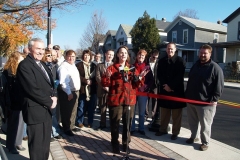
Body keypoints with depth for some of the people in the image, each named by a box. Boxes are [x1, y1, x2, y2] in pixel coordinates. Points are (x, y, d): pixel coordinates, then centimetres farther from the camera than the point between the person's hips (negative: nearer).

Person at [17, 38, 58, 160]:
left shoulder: (42, 64, 14)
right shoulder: (24, 65, -14)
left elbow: (49, 83, 17)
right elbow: (33, 89, -21)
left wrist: (53, 96, -2)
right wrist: (49, 102, -13)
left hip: (46, 109, 8)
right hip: (35, 110, -8)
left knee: (45, 143, 19)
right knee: (37, 144, 5)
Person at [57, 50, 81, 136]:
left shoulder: (73, 65, 12)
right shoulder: (64, 66, -15)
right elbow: (63, 82, -23)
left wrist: (77, 90, 12)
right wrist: (69, 93, -25)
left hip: (75, 91, 9)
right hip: (67, 92, -9)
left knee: (73, 110, 18)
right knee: (66, 111, 3)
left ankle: (72, 126, 33)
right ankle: (66, 129, 16)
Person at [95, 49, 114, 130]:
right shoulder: (99, 65, 11)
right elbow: (98, 77, 0)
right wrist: (104, 86, -13)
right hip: (102, 90, 1)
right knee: (102, 108, 8)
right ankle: (103, 124, 20)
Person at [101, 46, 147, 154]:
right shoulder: (111, 68, 0)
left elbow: (135, 85, 9)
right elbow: (105, 84, -5)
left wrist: (140, 78, -9)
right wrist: (107, 77, -24)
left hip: (129, 99, 3)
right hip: (115, 99, -3)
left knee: (128, 123, 10)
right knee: (115, 123, 4)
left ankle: (126, 143, 26)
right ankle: (115, 144, 20)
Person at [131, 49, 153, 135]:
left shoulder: (147, 67, 3)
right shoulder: (133, 66, 3)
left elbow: (151, 80, 3)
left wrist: (147, 87, -9)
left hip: (143, 91, 0)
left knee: (142, 112, 10)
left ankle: (141, 128, 22)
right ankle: (132, 128, 17)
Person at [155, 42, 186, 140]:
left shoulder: (180, 61, -3)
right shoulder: (161, 61, 9)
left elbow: (180, 76, -11)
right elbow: (159, 75, 4)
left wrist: (170, 86, -15)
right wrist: (165, 85, -9)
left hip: (177, 90, -3)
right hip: (164, 89, 4)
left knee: (176, 114, 4)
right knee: (164, 112, 11)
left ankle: (175, 132, 16)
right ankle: (163, 129, 25)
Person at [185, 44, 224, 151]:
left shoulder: (215, 68, -10)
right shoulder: (195, 65, 12)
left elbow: (219, 86, -12)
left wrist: (214, 99, -18)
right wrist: (186, 95, 16)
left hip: (206, 103, -6)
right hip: (191, 100, 6)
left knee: (205, 125, 6)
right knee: (192, 122, 18)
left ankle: (205, 142, 23)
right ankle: (193, 137, 37)